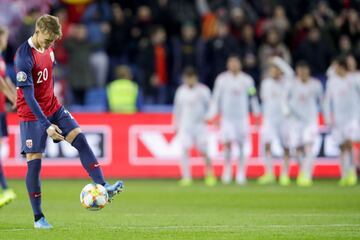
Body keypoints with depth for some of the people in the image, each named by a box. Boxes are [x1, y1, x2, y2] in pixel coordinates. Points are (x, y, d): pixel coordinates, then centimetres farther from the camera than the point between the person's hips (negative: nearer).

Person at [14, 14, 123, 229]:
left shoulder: (48, 47, 1)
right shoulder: (24, 57, -23)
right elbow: (28, 96, -27)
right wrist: (46, 125, -31)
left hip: (53, 108, 7)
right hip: (32, 114, -7)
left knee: (80, 139, -9)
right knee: (34, 162, -5)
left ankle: (102, 187, -13)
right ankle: (38, 217, 2)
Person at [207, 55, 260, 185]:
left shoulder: (247, 80, 3)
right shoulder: (222, 79, 1)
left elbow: (253, 98, 11)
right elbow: (216, 98, 4)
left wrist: (257, 114, 9)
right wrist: (212, 115, -2)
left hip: (242, 117, 1)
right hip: (227, 117, -1)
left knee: (241, 146, 1)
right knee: (227, 144, -11)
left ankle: (241, 174, 9)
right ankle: (227, 172, 3)